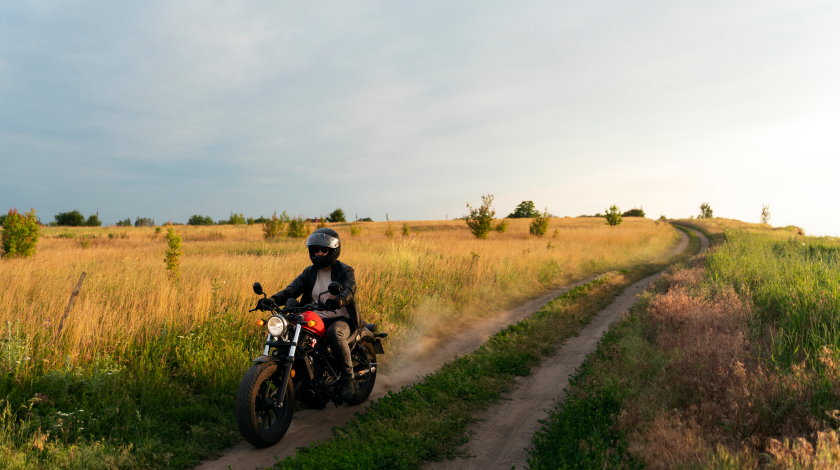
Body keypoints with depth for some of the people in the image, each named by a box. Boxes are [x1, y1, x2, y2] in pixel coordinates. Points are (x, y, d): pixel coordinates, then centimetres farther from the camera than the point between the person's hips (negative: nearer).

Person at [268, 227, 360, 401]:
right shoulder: (309, 272, 12)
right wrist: (273, 299, -24)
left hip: (341, 319, -5)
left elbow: (349, 290, -23)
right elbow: (292, 289, -2)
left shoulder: (345, 271, -1)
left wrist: (338, 301, -47)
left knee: (334, 334, -37)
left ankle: (348, 378, -21)